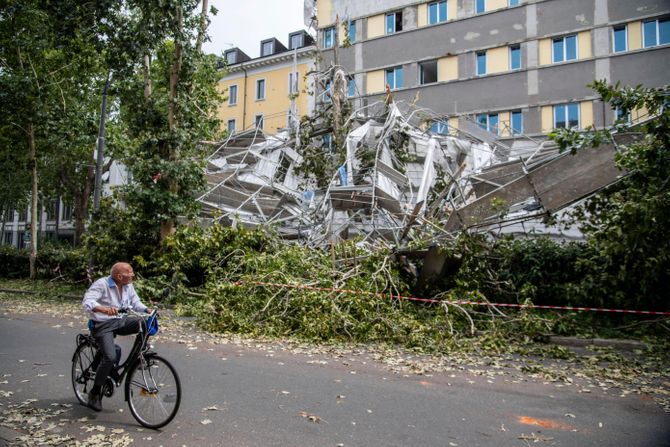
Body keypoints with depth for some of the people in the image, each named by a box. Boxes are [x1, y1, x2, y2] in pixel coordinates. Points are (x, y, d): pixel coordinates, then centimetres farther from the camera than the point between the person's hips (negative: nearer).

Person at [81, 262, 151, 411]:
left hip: (120, 321, 6)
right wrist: (105, 309, -47)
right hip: (103, 325, -6)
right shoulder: (101, 284, -17)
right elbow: (87, 301, -29)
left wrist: (148, 310, -11)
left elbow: (136, 303, 9)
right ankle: (95, 393, -2)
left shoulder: (128, 286, 3)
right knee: (110, 357, -23)